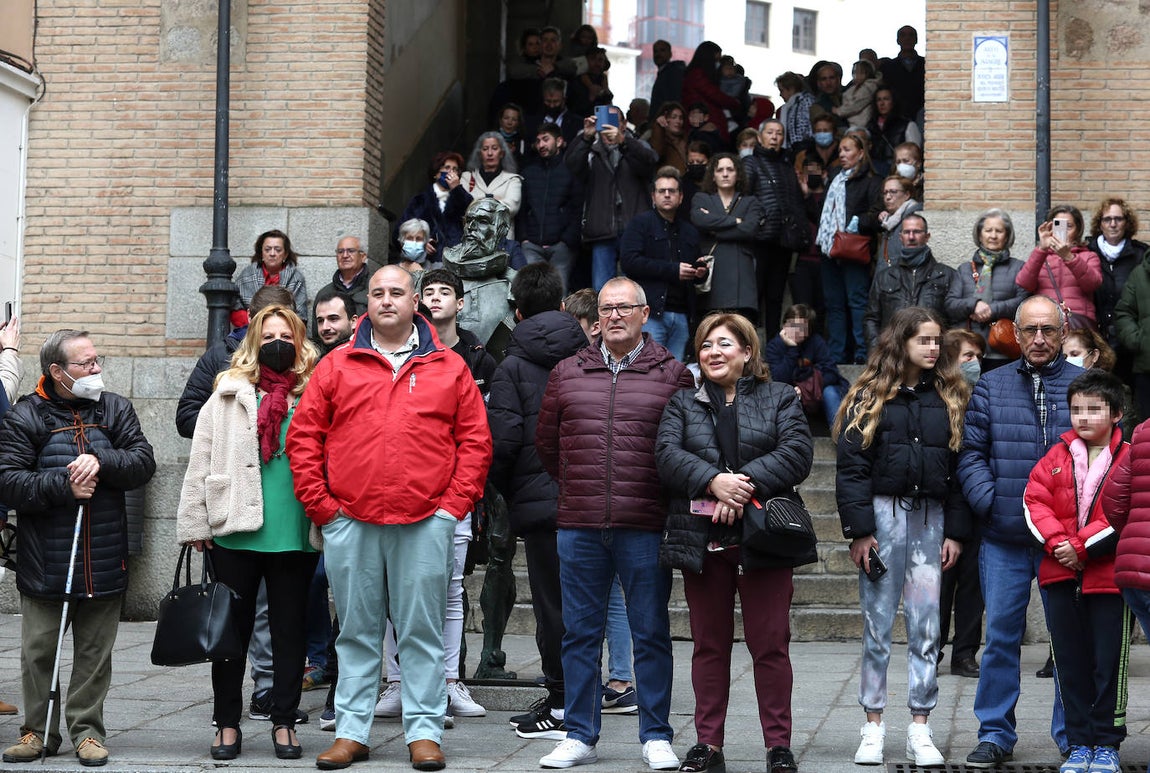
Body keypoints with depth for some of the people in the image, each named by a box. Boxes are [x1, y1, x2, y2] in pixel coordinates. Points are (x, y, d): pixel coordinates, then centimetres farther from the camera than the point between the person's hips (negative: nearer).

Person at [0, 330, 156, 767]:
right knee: (39, 650, 3)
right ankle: (39, 731, 16)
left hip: (104, 561, 2)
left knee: (95, 651, 8)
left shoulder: (115, 410, 8)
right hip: (44, 562, -2)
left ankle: (87, 730, 18)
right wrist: (63, 485, -18)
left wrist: (100, 462, -18)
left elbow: (144, 463, -2)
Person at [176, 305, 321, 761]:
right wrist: (194, 522, -2)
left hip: (296, 533, 0)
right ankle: (227, 724, 17)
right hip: (235, 532, 0)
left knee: (290, 629, 7)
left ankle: (284, 722, 17)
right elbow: (200, 462, 5)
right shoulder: (228, 395, 7)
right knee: (231, 627, 7)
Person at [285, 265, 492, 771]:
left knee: (422, 631, 3)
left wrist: (454, 505, -3)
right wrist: (320, 505, -1)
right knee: (357, 632, 8)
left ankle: (424, 731, 10)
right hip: (349, 521, 1)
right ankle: (351, 730, 15)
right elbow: (304, 437, 6)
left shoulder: (449, 369, 7)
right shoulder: (337, 366, 8)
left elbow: (475, 441, 5)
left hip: (425, 523, -1)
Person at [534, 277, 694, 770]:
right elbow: (546, 443, 17)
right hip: (578, 526, 3)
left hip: (645, 527, -2)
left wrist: (662, 498, 4)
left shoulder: (672, 375, 2)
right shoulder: (567, 373, 10)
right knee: (580, 633, 7)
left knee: (651, 635, 4)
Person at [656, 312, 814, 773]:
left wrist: (748, 483, -18)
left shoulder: (779, 399, 9)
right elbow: (667, 455, -3)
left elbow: (797, 452, -6)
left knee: (770, 645, -1)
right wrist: (714, 482, -19)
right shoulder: (683, 403, 13)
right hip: (702, 540, 2)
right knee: (709, 644, 8)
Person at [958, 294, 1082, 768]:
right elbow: (972, 454, 5)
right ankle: (995, 735, 15)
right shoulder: (991, 386, 8)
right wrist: (989, 502, -9)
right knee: (1001, 636, 6)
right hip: (1004, 538, 1)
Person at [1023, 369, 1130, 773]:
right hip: (1060, 576, 4)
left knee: (1108, 664, 2)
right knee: (1071, 663, 8)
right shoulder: (1057, 456, 9)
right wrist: (1057, 543, -12)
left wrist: (1082, 546, -15)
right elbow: (1034, 501, 3)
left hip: (1109, 576, -4)